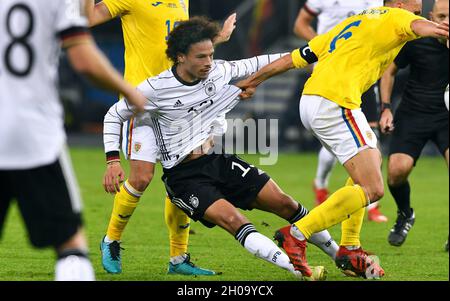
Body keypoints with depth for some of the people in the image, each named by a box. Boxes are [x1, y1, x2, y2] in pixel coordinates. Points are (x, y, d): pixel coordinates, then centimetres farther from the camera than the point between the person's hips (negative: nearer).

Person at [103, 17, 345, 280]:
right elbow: (114, 116, -2)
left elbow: (255, 65, 16)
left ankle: (340, 254, 17)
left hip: (220, 160, 6)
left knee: (284, 204, 0)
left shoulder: (218, 71, -1)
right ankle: (300, 270, -37)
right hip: (185, 176, -5)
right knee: (232, 219, -28)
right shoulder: (156, 89, -13)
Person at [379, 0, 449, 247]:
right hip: (412, 114, 0)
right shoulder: (415, 42, -9)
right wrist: (386, 108, 0)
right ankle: (405, 215, 17)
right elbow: (390, 70, 8)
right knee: (397, 169, -17)